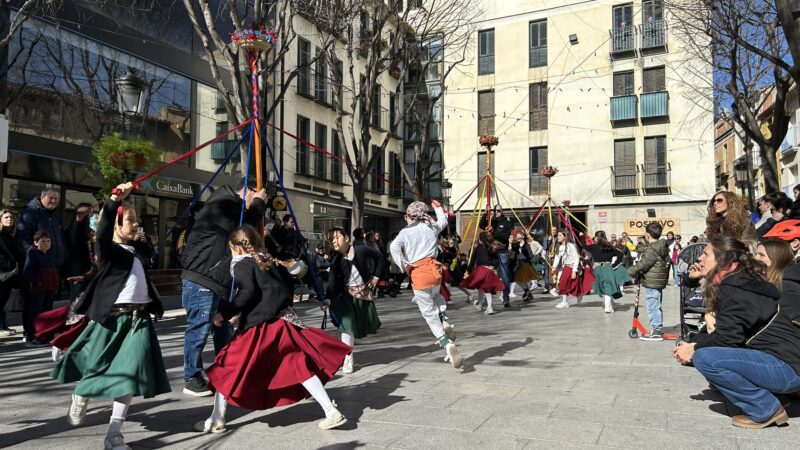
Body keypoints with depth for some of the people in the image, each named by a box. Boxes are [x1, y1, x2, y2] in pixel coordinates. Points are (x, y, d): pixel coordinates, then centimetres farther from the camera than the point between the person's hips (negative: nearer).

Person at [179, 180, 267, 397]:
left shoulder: (232, 206, 19)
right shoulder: (221, 203, -12)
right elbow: (244, 226, -21)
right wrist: (259, 203, -8)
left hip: (220, 281, 11)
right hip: (202, 281, -11)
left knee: (224, 330, 16)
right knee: (199, 330, -3)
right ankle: (191, 379, 7)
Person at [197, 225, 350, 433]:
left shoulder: (241, 265, -2)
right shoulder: (270, 261, 17)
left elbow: (247, 293, -17)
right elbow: (289, 285, 23)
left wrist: (225, 313, -14)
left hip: (257, 327, -6)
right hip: (283, 321, 6)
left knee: (230, 368, 8)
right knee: (301, 366, 9)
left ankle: (216, 421, 14)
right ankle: (331, 411, 4)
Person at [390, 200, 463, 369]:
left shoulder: (406, 232, 0)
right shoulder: (432, 227, 12)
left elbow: (394, 247, -17)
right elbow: (443, 221, 34)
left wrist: (404, 266, -9)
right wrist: (438, 208, 50)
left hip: (418, 272, -4)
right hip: (434, 269, 4)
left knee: (428, 312, 4)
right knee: (435, 295, 34)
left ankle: (447, 344, -9)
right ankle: (445, 321, 8)